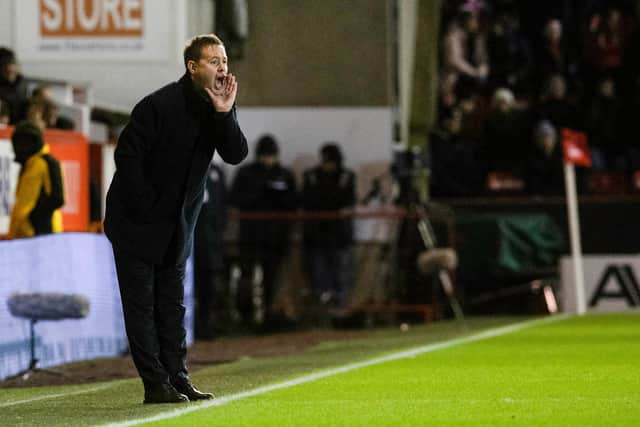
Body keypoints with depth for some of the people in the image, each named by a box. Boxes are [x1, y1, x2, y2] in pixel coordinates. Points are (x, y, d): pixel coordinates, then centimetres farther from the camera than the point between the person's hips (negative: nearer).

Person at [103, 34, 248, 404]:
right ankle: (156, 384, -5)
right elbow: (127, 155, -17)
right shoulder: (160, 105, -20)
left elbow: (236, 155, -10)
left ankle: (178, 380, 11)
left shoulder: (218, 105, -1)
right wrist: (146, 209, -16)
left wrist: (225, 113, -25)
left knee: (172, 305, 9)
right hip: (137, 221, -7)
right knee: (141, 303, -5)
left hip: (177, 225, 7)